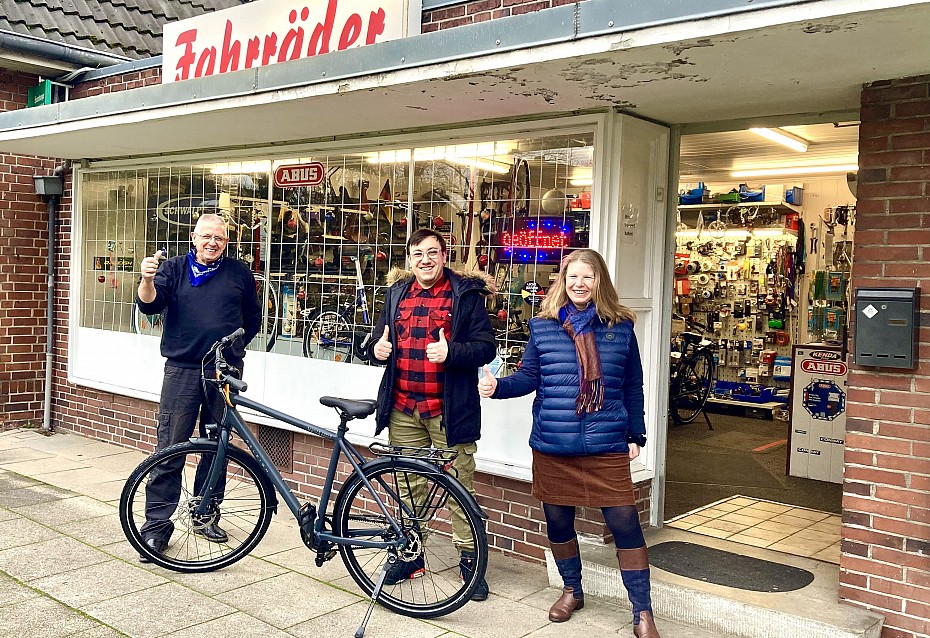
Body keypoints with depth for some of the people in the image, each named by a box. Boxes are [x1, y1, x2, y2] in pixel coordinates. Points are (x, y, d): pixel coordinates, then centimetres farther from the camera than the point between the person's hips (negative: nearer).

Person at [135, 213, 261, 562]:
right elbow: (150, 304, -8)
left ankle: (206, 516, 24)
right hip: (183, 370, -2)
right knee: (170, 448, -5)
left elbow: (253, 320, 20)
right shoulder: (174, 268, 7)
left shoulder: (239, 273, 10)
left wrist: (230, 347, 11)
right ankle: (157, 525, 2)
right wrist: (148, 280, -28)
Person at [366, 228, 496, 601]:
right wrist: (377, 348, -3)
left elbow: (486, 347, -7)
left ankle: (469, 559, 16)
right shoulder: (397, 293, 13)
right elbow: (379, 338, 21)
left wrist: (450, 352, -24)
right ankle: (410, 553, 29)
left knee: (460, 487, 2)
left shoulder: (465, 294, -2)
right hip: (403, 408, 5)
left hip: (449, 410, -4)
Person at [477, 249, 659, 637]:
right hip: (552, 446, 2)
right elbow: (528, 377, 3)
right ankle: (571, 590, 38)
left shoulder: (620, 327, 3)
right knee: (558, 521, 13)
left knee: (625, 525, -2)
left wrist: (636, 436, 6)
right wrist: (497, 386, -16)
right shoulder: (543, 326, 3)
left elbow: (633, 388, 8)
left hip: (606, 446, -1)